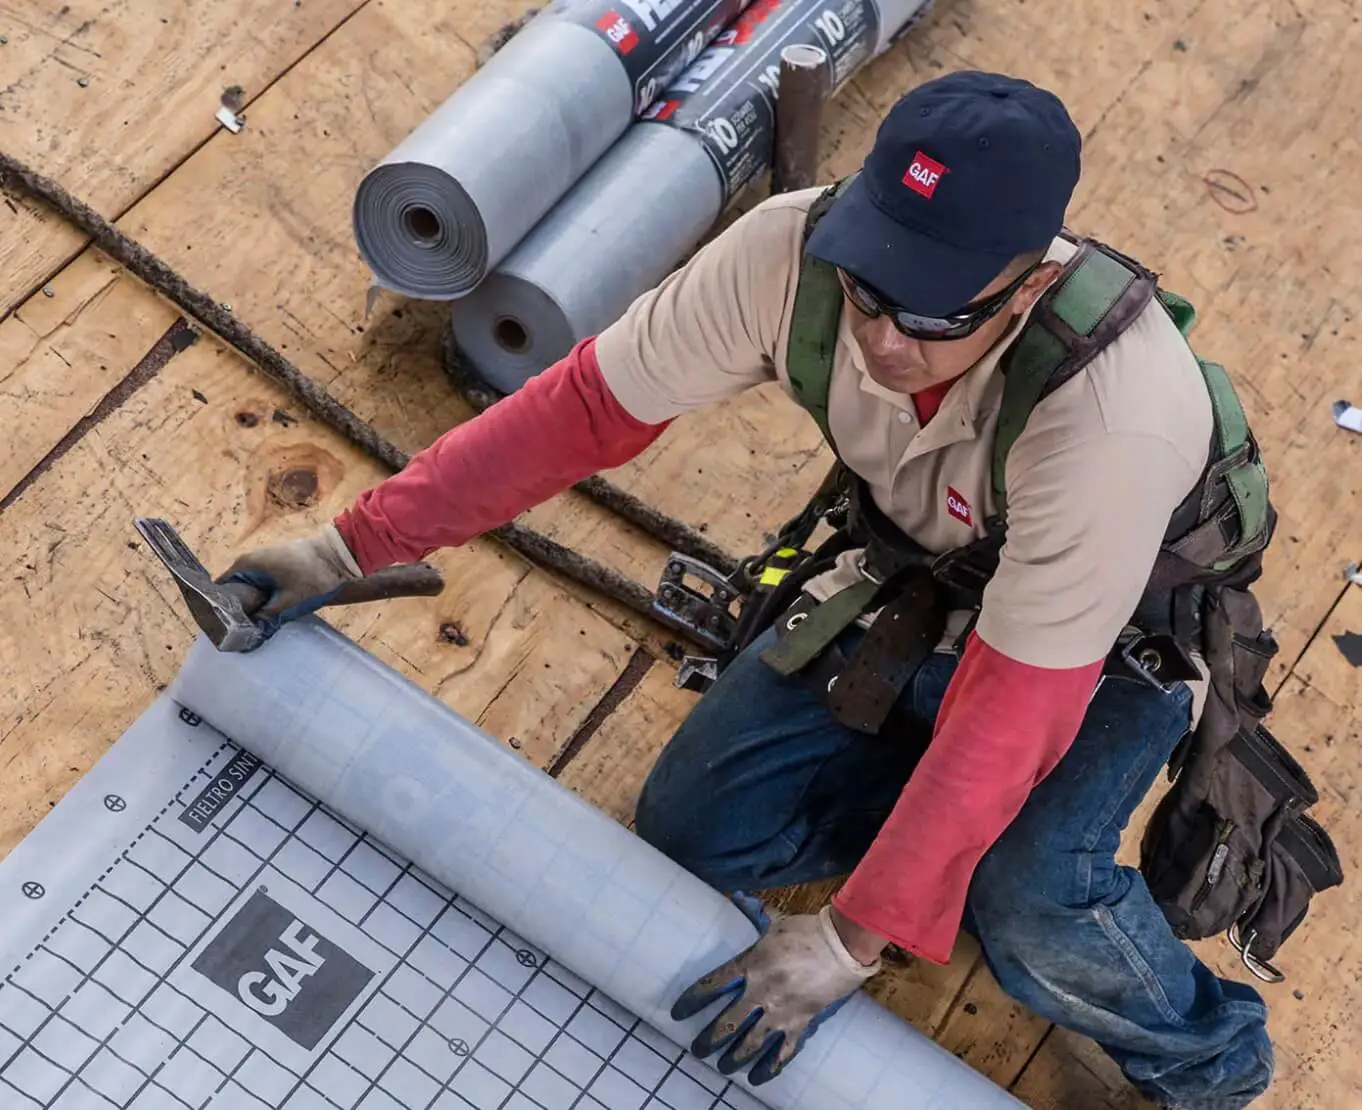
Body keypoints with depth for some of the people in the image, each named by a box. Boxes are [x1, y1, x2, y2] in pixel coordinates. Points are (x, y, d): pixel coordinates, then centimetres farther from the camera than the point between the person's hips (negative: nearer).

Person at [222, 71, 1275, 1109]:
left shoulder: (1112, 420, -42)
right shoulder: (794, 249, -30)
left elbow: (1013, 703, -35)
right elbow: (585, 405, -20)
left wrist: (850, 941, -34)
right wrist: (353, 545, -18)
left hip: (1108, 640, -4)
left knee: (1033, 904, -30)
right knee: (692, 829, -4)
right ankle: (967, 830, 15)